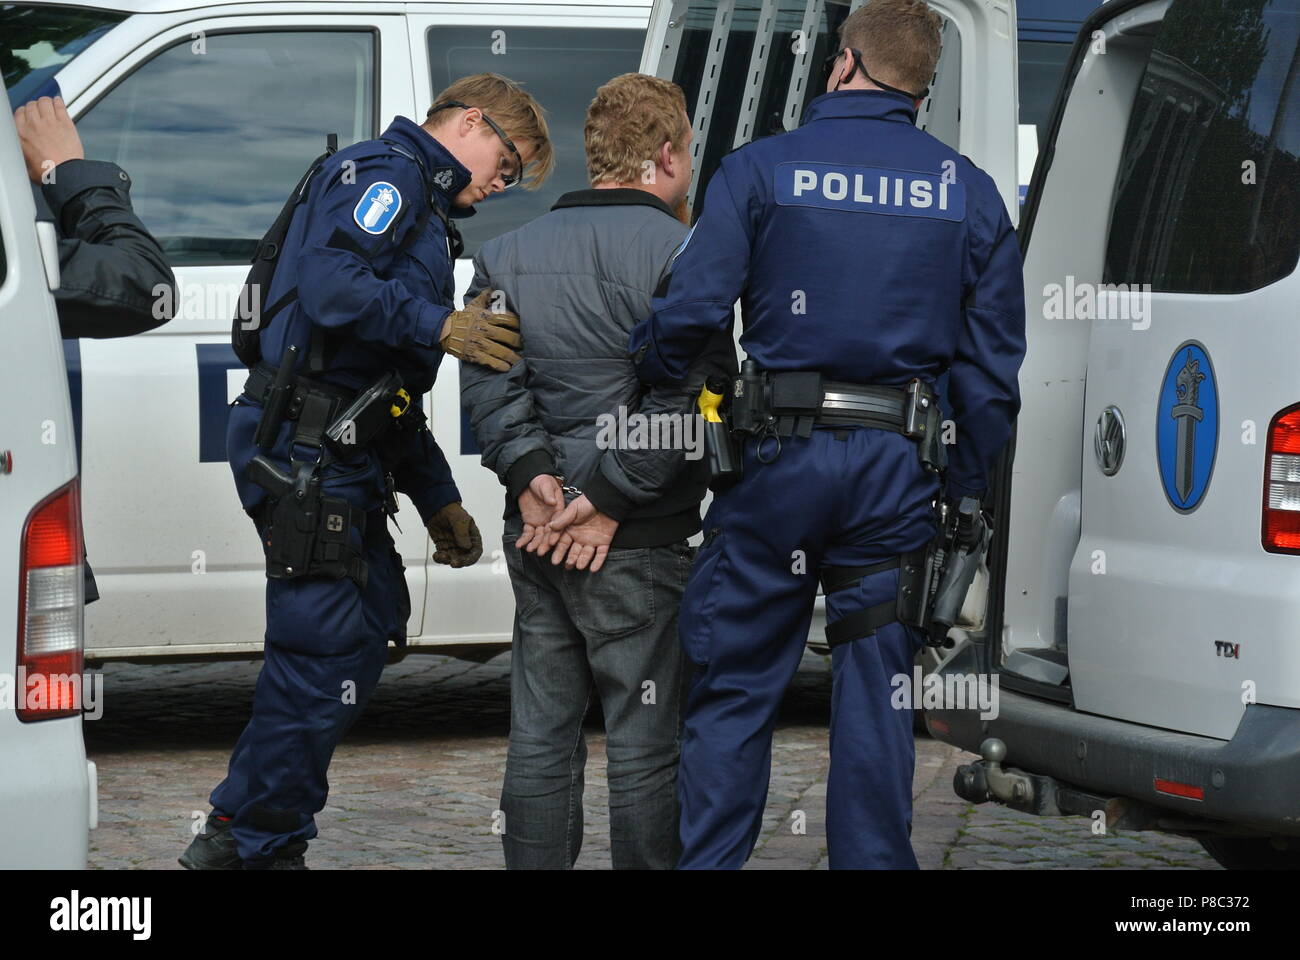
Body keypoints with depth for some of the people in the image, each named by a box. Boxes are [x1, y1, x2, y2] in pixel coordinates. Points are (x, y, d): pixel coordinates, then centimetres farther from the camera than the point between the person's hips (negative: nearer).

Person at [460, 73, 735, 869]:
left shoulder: (510, 253, 10)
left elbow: (488, 376, 1)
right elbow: (688, 398, -17)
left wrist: (530, 475, -6)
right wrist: (608, 498, -13)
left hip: (536, 534, 6)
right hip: (638, 548, -6)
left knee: (541, 735, 12)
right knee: (646, 743, 1)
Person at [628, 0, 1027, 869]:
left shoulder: (761, 169, -2)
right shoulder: (968, 192, 7)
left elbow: (692, 309, -9)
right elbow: (994, 367, 6)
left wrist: (644, 374, 11)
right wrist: (965, 490, 12)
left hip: (783, 457, -2)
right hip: (899, 468, 2)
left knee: (734, 691, 6)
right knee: (876, 698, 8)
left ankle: (708, 862, 7)